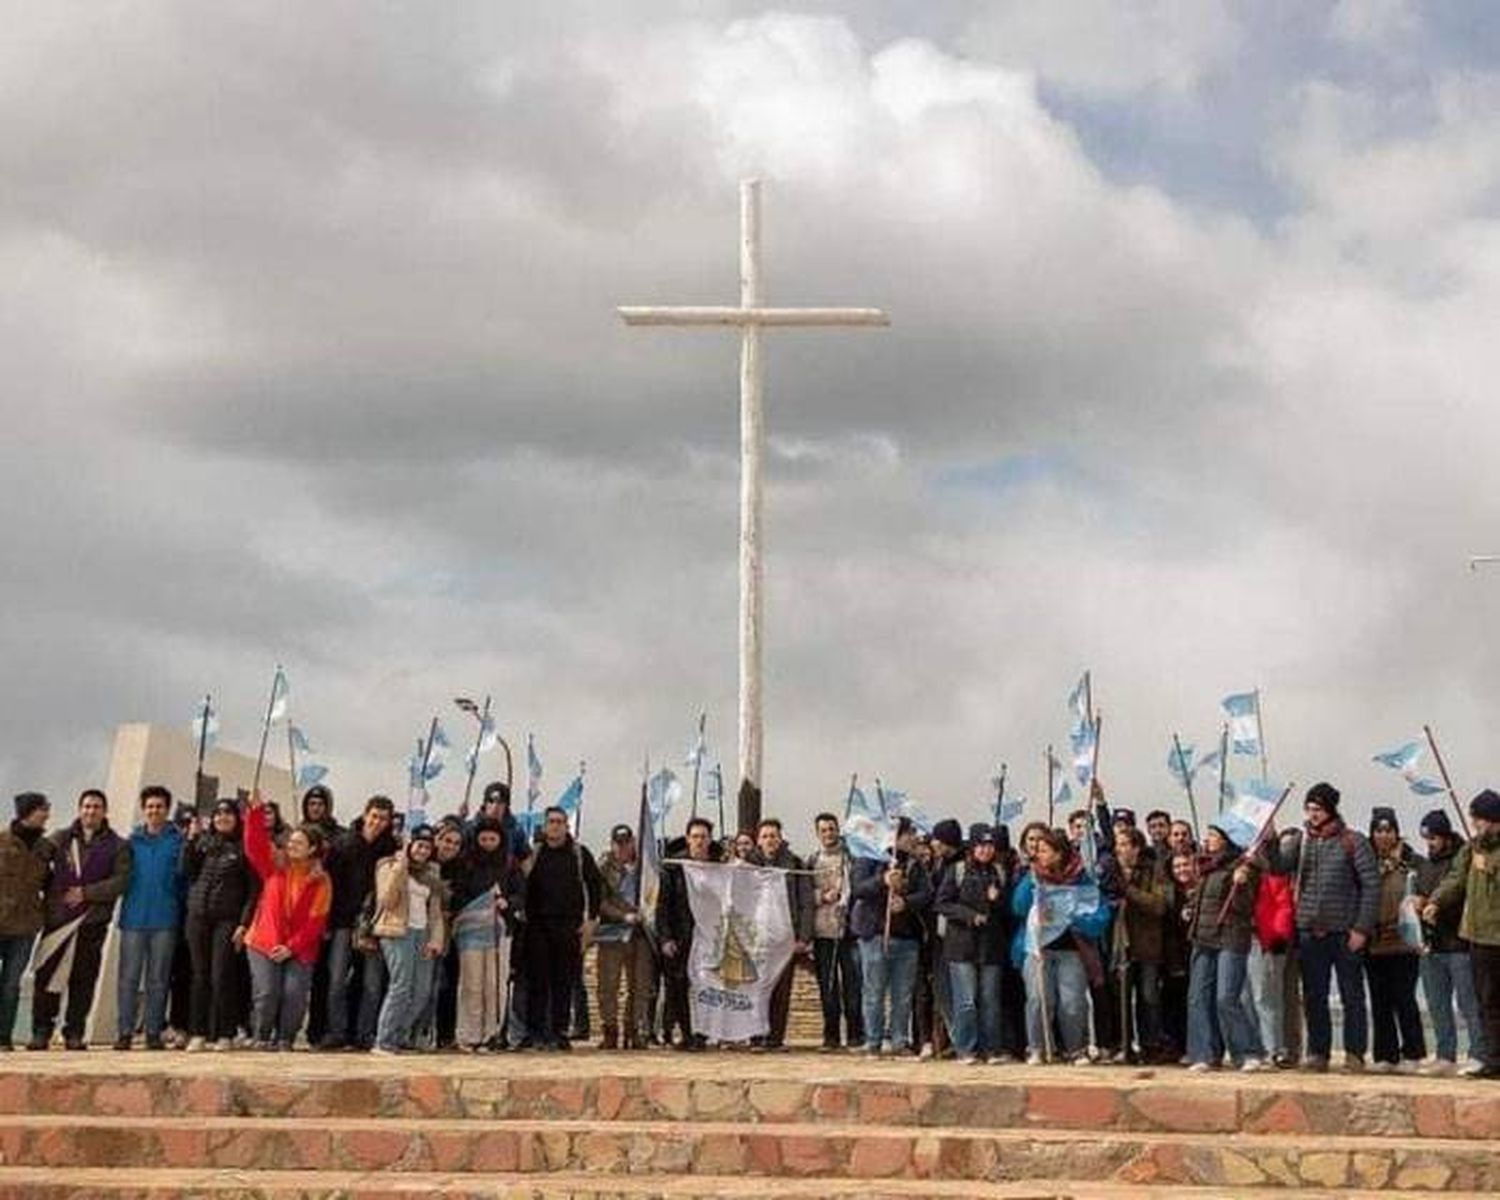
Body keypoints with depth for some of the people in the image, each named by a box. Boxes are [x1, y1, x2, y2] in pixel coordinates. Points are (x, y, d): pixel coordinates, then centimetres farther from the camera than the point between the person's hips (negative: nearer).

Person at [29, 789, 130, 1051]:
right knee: (46, 975, -3)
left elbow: (120, 881, -2)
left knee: (83, 978, 1)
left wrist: (86, 893, -10)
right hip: (58, 917, 1)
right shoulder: (60, 839, 12)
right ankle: (41, 1031, 6)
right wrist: (48, 892, -3)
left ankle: (74, 1032, 9)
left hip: (93, 921, -1)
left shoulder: (117, 846, 7)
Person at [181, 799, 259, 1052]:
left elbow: (254, 889, -3)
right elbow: (188, 872, 6)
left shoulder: (244, 847, 1)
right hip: (198, 917, 4)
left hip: (227, 920, -4)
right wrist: (191, 839, 0)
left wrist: (244, 923, -11)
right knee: (200, 976, 5)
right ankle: (198, 1034, 9)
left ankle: (224, 1035, 0)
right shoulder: (203, 842, 14)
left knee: (221, 977, -7)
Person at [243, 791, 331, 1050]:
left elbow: (316, 920, -5)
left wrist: (292, 947, -13)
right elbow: (255, 844, -6)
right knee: (266, 992, -9)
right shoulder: (275, 866, 7)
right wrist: (255, 811, -19)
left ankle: (285, 1038, 6)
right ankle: (261, 1037, 11)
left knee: (294, 994, -12)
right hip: (264, 943, 1)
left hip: (299, 949, -1)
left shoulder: (321, 880, 0)